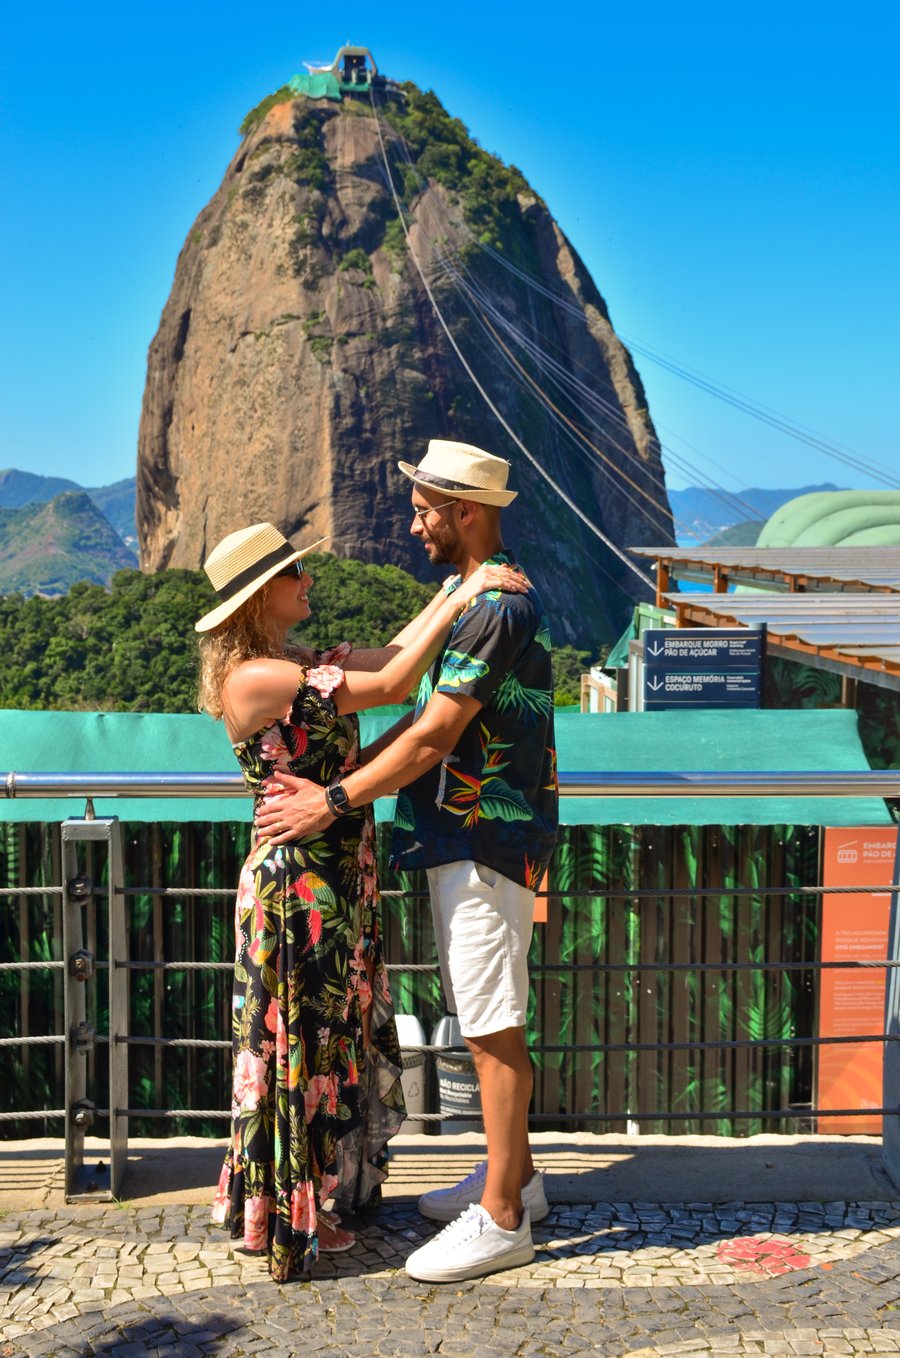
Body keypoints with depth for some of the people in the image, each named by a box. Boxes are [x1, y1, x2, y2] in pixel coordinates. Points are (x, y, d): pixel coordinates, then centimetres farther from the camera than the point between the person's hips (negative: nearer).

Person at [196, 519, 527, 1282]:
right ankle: (291, 1219, 21)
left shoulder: (294, 666, 8)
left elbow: (389, 653, 11)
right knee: (302, 1042, 4)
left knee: (332, 1037, 19)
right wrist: (461, 601, -17)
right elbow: (391, 684, -22)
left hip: (335, 881, 9)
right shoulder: (255, 678, -20)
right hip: (298, 883, -9)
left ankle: (315, 1196, 34)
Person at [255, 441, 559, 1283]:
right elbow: (428, 717, 16)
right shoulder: (476, 595, 15)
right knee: (485, 1022, 18)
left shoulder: (494, 606, -19)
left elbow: (435, 736, -21)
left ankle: (500, 1218, 8)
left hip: (484, 842, -10)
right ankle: (513, 1175, 31)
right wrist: (343, 770, 8)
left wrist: (333, 802, -15)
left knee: (493, 1029, -2)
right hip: (467, 837, 10)